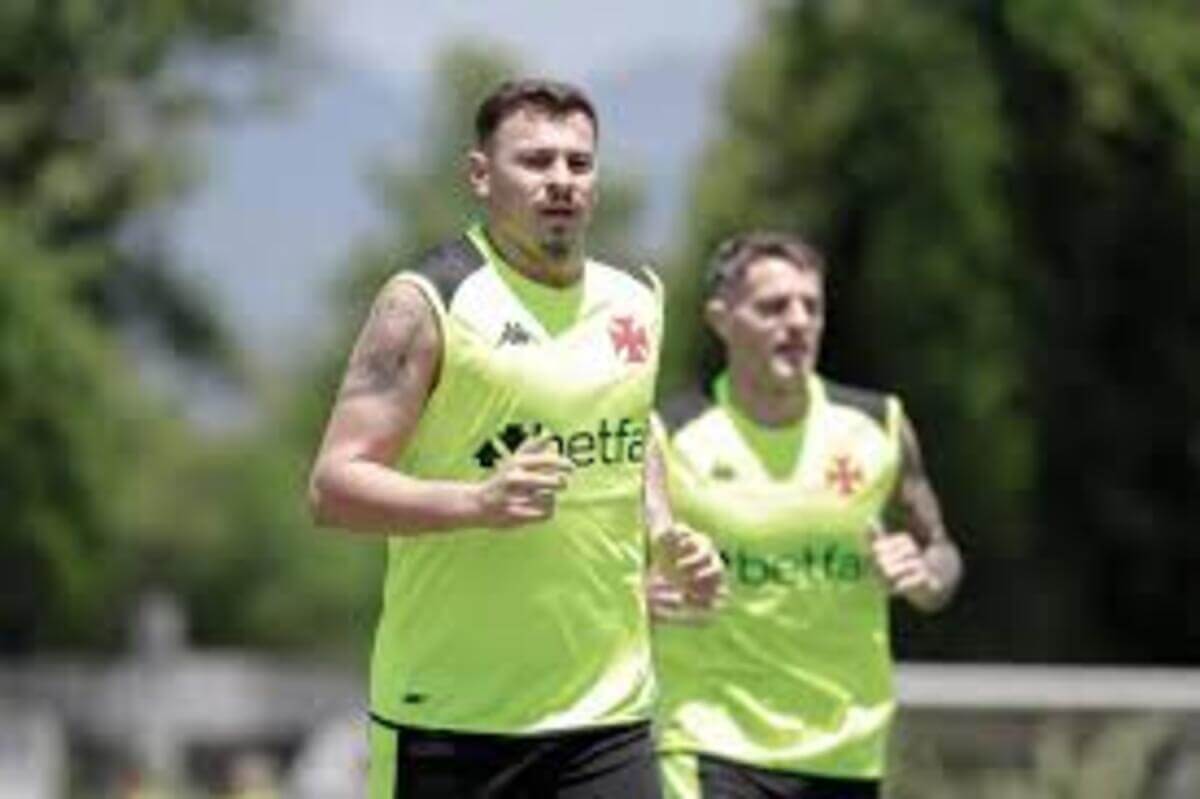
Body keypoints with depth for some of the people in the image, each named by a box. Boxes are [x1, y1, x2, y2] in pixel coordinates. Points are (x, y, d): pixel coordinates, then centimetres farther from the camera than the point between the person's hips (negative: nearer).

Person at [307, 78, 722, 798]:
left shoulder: (636, 301, 12)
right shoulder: (427, 303, -7)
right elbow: (334, 486, -12)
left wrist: (664, 533, 10)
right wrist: (477, 502, -26)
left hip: (607, 712, 4)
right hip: (448, 714, -4)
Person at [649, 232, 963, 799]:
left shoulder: (877, 428, 4)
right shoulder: (670, 439, -6)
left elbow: (940, 552, 15)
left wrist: (925, 576, -8)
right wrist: (636, 595, -22)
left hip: (846, 748, 4)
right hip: (714, 746, -4)